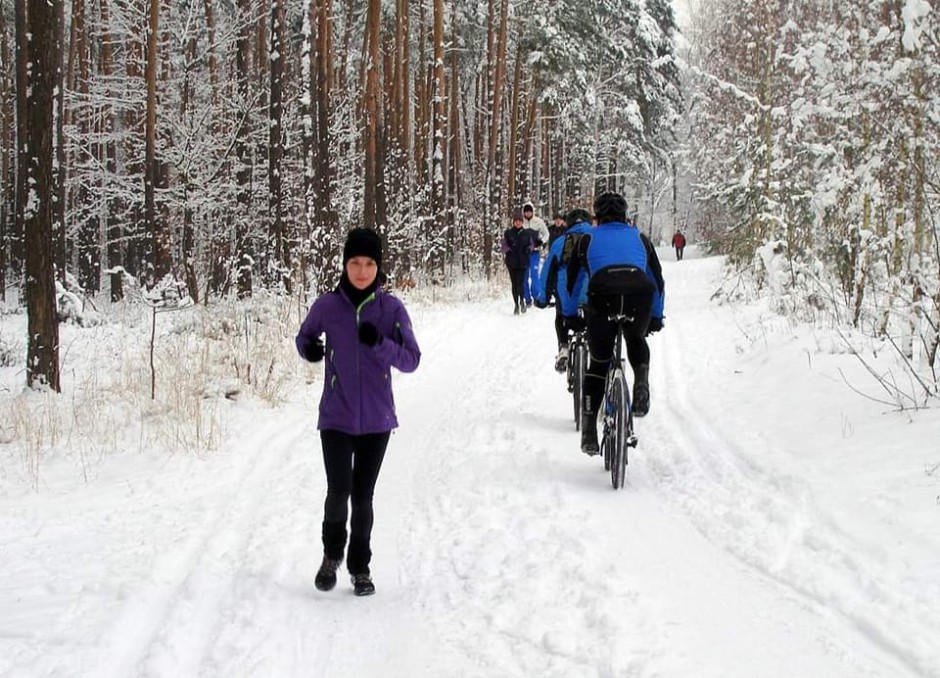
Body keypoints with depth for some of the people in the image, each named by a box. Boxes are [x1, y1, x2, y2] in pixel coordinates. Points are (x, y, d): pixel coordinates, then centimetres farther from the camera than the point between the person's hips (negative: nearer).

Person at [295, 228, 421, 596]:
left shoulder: (391, 308, -4)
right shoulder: (327, 306, -3)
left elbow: (411, 360, -5)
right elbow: (304, 336, 14)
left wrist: (379, 342, -23)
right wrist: (309, 349, -9)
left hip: (376, 418, 1)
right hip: (336, 417, -1)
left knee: (362, 496, 7)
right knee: (339, 490, -12)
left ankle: (360, 567, 25)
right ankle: (332, 554, 15)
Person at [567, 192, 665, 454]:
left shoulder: (587, 239, 27)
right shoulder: (640, 238, 30)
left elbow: (571, 280, 27)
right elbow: (658, 281, 32)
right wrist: (656, 317, 41)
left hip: (602, 294, -1)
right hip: (639, 293, 1)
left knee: (599, 362, 14)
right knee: (636, 340, 32)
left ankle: (589, 430, 7)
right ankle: (641, 383, 3)